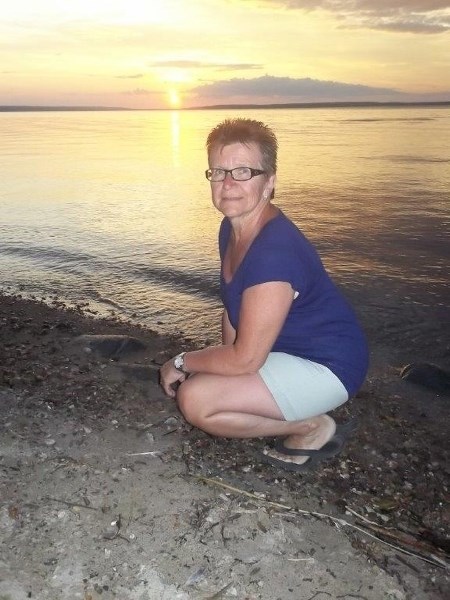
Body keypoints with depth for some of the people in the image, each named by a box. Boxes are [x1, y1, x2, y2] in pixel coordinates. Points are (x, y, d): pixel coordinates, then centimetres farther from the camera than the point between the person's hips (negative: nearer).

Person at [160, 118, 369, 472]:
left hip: (326, 366, -10)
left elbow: (244, 360, -27)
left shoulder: (275, 252, -30)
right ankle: (305, 416, 12)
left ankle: (313, 427, -2)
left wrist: (181, 362, -12)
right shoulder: (231, 229, 0)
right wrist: (213, 362, 2)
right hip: (287, 350, 10)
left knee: (196, 400, -20)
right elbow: (233, 309, 13)